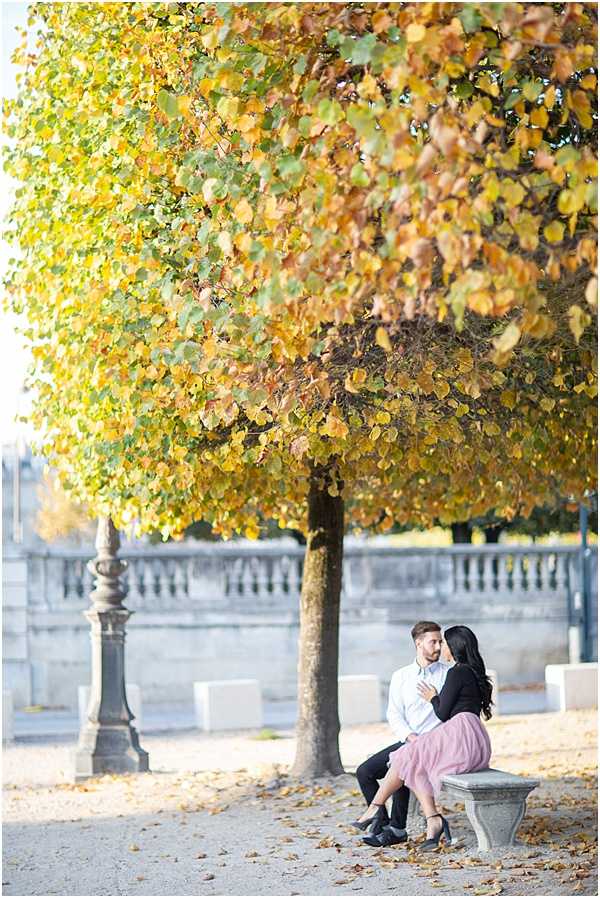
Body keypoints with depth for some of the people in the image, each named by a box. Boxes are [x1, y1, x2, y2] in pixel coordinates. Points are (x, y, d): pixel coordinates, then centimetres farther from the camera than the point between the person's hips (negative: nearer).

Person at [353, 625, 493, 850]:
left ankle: (375, 807, 7)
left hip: (460, 735, -9)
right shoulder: (474, 672, 23)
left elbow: (443, 713, -6)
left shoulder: (458, 672, -7)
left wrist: (433, 698, 12)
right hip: (476, 747, 9)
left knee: (407, 759, 0)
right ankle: (433, 821, -12)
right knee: (417, 768, 4)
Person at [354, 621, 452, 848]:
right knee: (364, 771, -12)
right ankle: (381, 821, -5)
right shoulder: (401, 676, 13)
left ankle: (396, 829, -24)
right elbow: (394, 714, 6)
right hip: (405, 742, 5)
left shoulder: (449, 673, 4)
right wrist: (410, 736, -14)